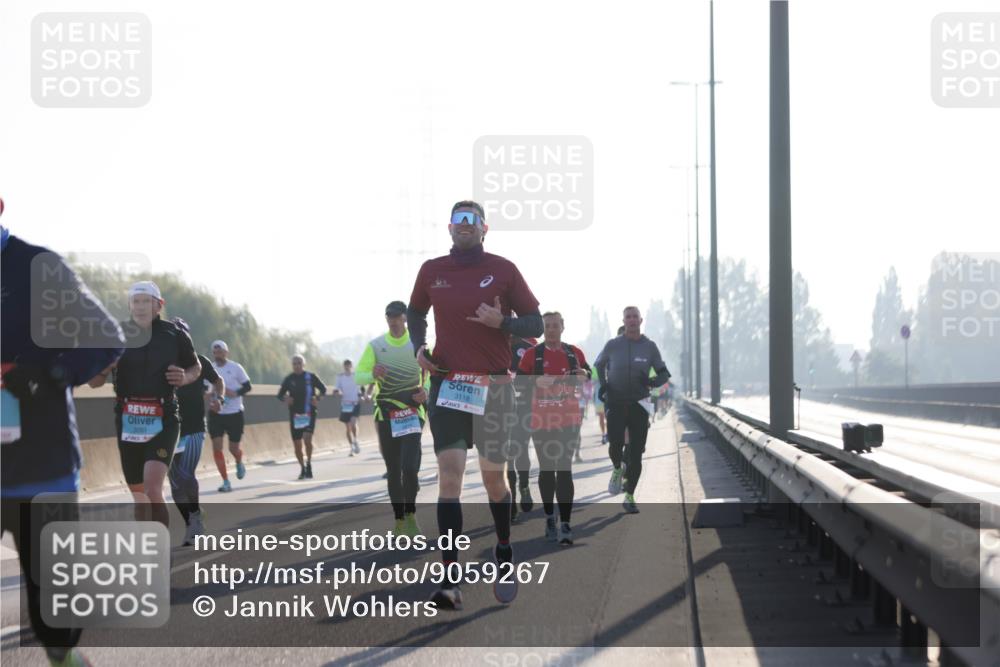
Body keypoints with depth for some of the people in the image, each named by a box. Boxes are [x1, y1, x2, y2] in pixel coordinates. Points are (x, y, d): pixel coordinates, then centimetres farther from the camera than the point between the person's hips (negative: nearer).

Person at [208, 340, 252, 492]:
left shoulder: (235, 368, -6)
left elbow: (248, 386, -3)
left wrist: (235, 393, -21)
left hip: (235, 413, -2)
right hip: (216, 413, 2)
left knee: (234, 448, 4)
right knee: (217, 447, -8)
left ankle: (239, 464, 42)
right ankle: (226, 482, -1)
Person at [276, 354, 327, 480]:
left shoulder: (311, 377, -1)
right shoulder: (288, 379, 3)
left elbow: (323, 389, 10)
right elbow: (280, 395, 10)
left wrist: (318, 398, -9)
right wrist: (285, 399, -12)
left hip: (309, 413, -2)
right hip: (294, 415, 2)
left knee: (307, 438, -21)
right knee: (297, 444, 4)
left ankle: (309, 464, -1)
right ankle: (303, 468, 23)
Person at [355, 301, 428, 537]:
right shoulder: (375, 346, 6)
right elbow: (359, 376, 0)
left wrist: (426, 390, -10)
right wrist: (373, 375, -23)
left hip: (412, 411, -1)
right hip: (386, 413, 1)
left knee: (410, 467, -15)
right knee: (393, 470, 4)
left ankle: (410, 515, 2)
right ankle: (399, 521, 13)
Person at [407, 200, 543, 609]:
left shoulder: (503, 270, 1)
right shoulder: (431, 271, 7)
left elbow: (535, 323, 3)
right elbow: (415, 312, 25)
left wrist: (503, 322, -16)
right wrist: (418, 346, 7)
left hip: (493, 386, -1)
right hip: (446, 384, 1)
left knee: (493, 476, 6)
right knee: (449, 472, -10)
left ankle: (504, 556, 33)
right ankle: (450, 583, -15)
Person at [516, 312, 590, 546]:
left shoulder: (574, 353, 6)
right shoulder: (533, 355, 2)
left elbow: (586, 375, 16)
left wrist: (584, 375, -7)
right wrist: (537, 381, -18)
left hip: (569, 420, 0)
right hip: (541, 420, 0)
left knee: (564, 470, -7)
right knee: (546, 470, 8)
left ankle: (565, 525, -10)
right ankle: (549, 518, 24)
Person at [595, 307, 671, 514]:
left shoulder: (650, 347, 2)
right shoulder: (613, 345, 1)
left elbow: (664, 374, 8)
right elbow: (599, 364, 19)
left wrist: (652, 381, -14)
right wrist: (603, 384, 3)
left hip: (639, 405, 1)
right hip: (616, 404, -1)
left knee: (636, 453, -1)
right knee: (615, 445, -16)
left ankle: (629, 497, 9)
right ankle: (617, 469, 20)